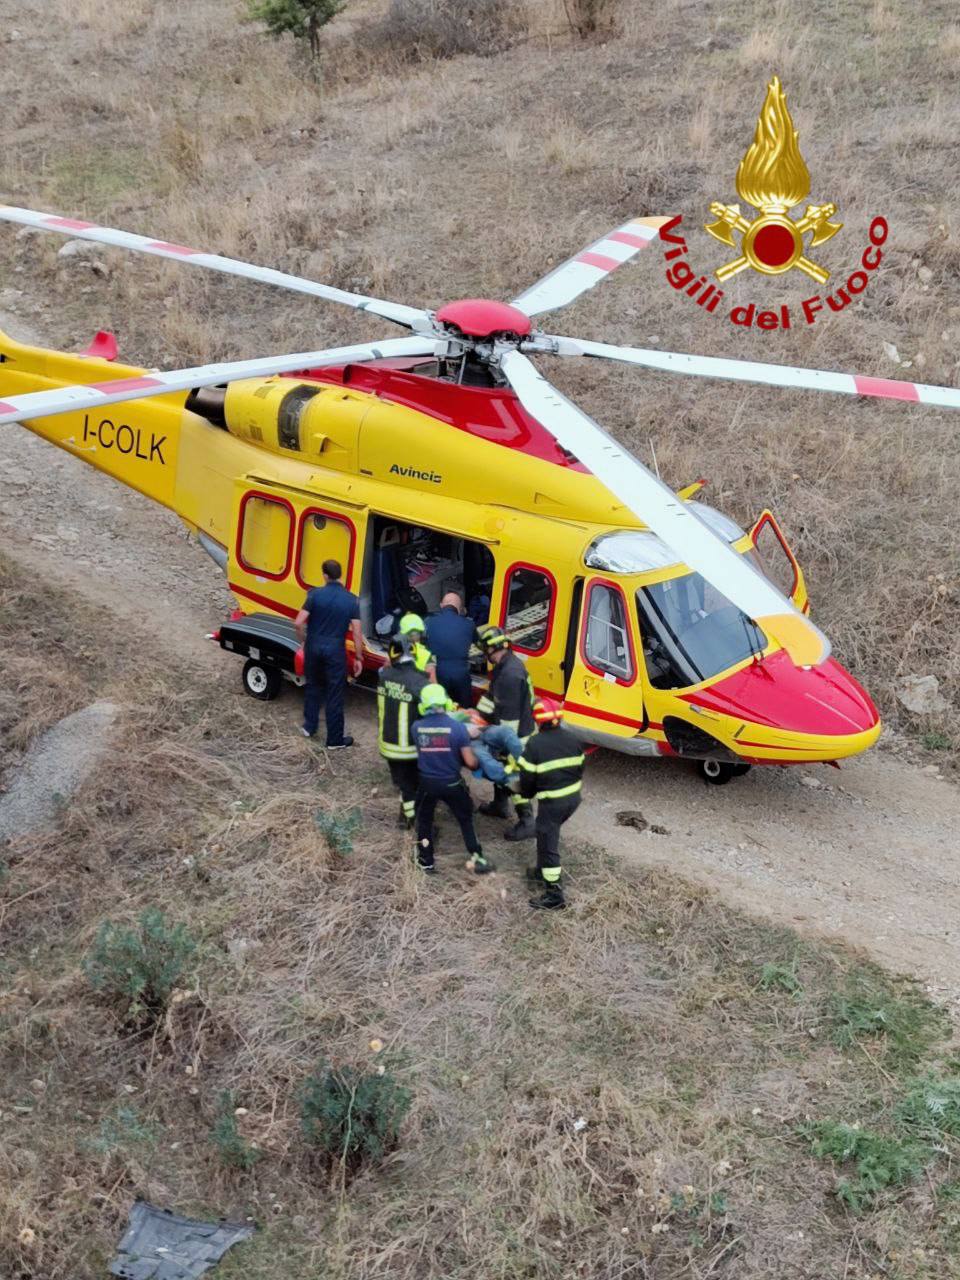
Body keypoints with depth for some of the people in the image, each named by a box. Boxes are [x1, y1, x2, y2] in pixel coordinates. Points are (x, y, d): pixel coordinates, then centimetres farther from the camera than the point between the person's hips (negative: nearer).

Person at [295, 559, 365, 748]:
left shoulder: (315, 594, -8)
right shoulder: (351, 600, -6)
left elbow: (298, 623, -11)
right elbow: (357, 632, -7)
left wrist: (303, 641, 6)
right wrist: (358, 658, 2)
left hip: (313, 648, 1)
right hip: (335, 650, -1)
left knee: (313, 687, 24)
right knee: (335, 695, 5)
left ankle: (309, 726, 34)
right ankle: (335, 740, 11)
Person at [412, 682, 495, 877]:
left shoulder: (417, 728, -11)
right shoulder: (458, 727, -18)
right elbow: (470, 762, -15)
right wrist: (477, 764, 10)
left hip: (427, 782, 1)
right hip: (452, 783, -1)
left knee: (424, 820, 23)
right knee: (466, 820, 18)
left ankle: (426, 862, 31)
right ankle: (477, 860, 22)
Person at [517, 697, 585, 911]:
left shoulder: (535, 744, -17)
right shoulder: (571, 739, 2)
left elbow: (527, 776, -12)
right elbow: (579, 767, 12)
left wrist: (528, 794, 9)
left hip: (552, 801, -7)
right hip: (573, 797, 7)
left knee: (548, 843, 2)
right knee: (549, 835, 28)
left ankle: (554, 895, 4)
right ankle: (543, 872, 42)